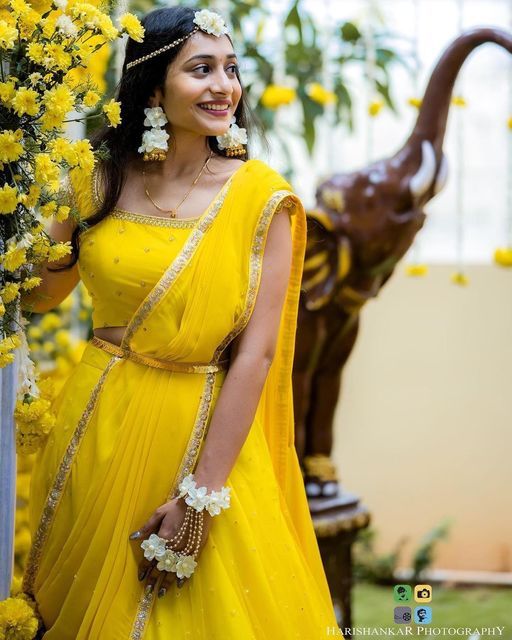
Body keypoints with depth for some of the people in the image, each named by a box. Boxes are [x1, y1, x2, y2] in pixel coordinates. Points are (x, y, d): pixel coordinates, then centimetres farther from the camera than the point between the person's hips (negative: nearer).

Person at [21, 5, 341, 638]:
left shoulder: (260, 196, -10)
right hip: (96, 430, 3)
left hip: (202, 432, -3)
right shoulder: (101, 179, 0)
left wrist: (203, 494, -18)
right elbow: (38, 295, 10)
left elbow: (256, 351, -14)